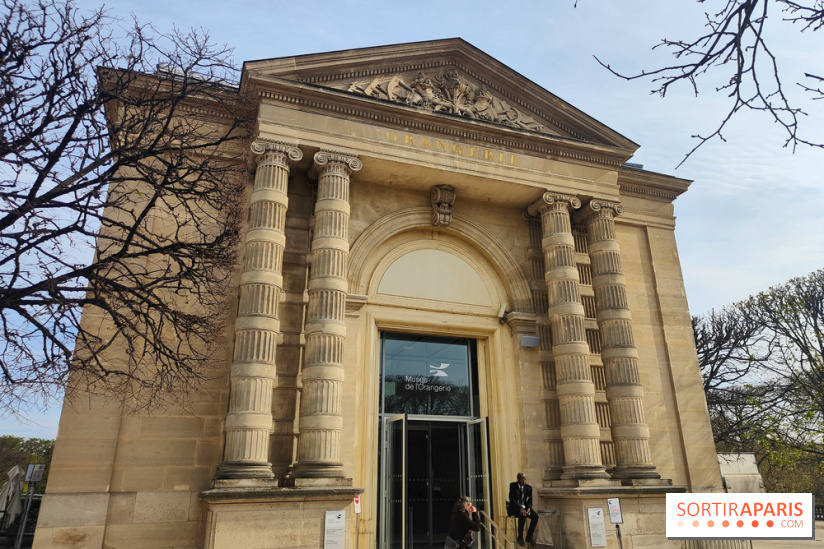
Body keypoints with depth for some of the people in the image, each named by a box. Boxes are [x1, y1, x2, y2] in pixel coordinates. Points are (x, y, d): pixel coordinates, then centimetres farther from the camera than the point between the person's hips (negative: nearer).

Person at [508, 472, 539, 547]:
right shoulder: (512, 485, -9)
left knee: (535, 516, -21)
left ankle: (529, 536, -5)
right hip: (515, 507, -4)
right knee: (523, 516, -34)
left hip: (524, 507, 4)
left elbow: (530, 501, 6)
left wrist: (528, 508, -17)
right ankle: (520, 537, -16)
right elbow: (511, 499, -16)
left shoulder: (528, 487, 2)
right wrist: (520, 508, -29)